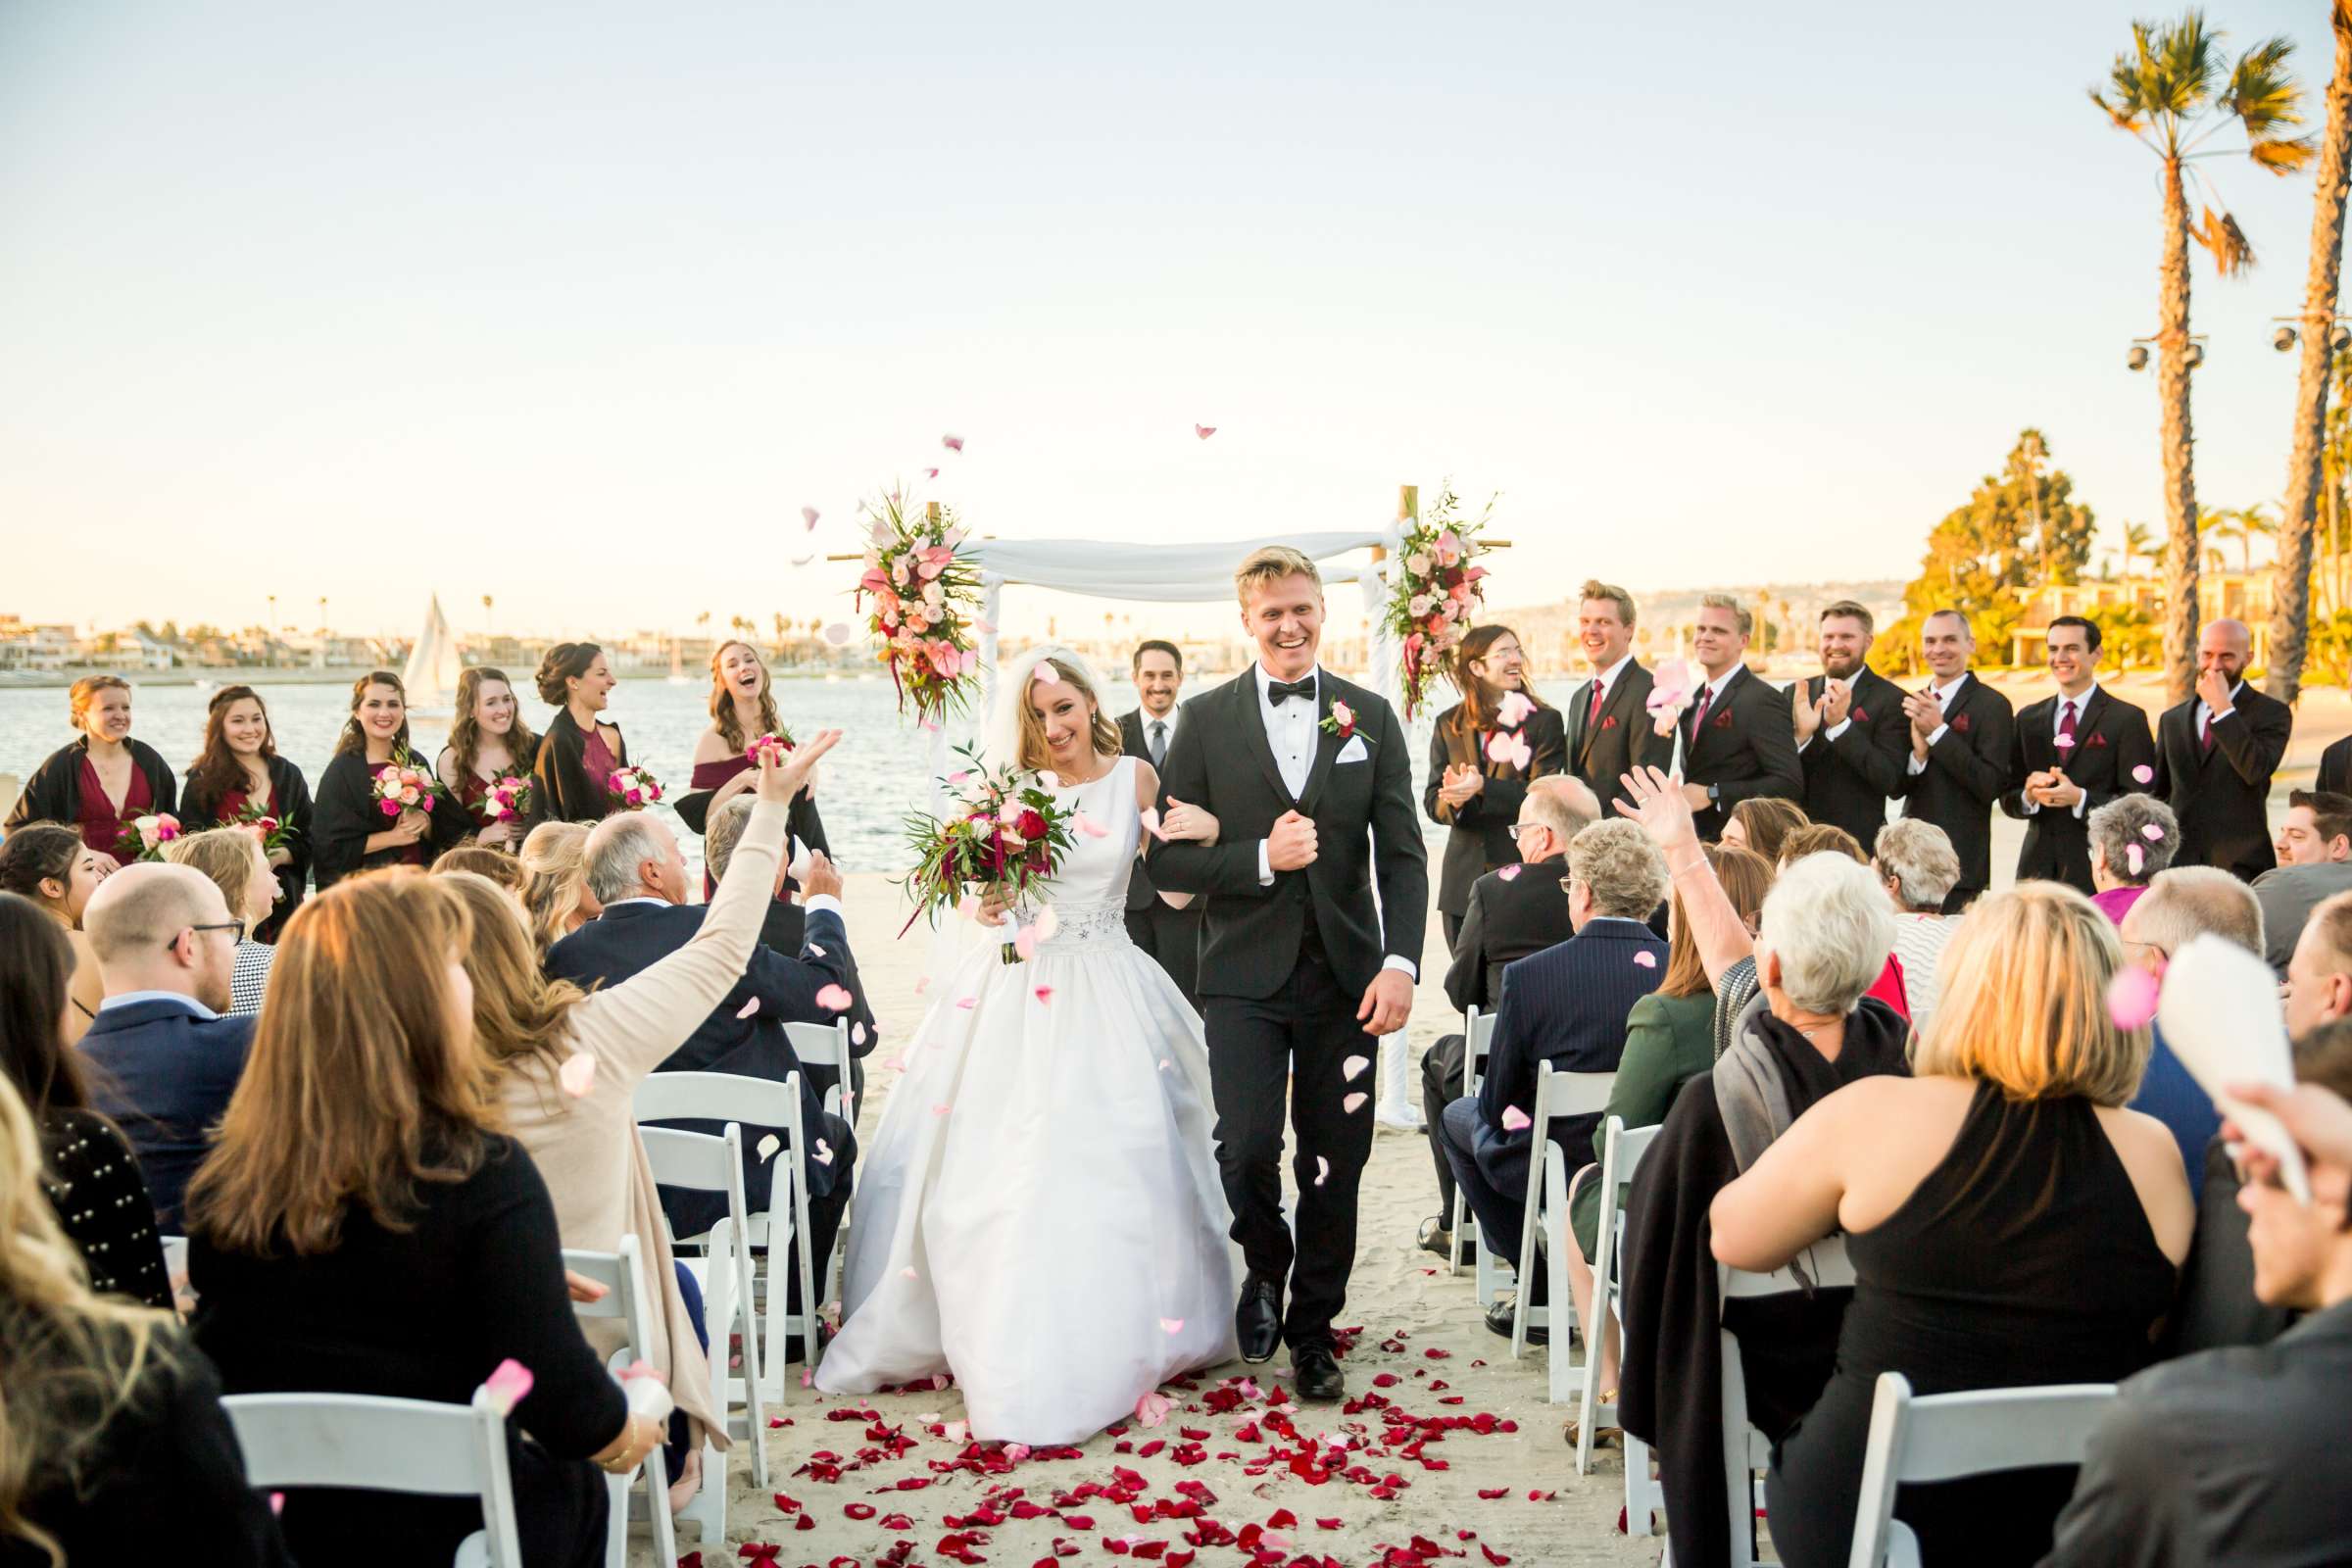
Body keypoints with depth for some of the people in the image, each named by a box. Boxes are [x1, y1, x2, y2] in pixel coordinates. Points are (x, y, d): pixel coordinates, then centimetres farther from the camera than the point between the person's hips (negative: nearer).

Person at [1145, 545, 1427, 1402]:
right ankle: (1265, 1266, 22)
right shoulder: (1207, 719, 2)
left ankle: (1313, 1329, 27)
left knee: (1336, 1160, 6)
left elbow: (1401, 851, 3)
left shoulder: (1370, 716, 7)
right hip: (1246, 974, -1)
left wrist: (1401, 961, -9)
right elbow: (1167, 857, -1)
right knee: (1246, 1147, -12)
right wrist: (1260, 858, -15)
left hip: (1346, 975, 2)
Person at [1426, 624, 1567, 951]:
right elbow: (1432, 800, 7)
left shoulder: (1544, 721, 0)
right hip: (1463, 881, 3)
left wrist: (1483, 787, -24)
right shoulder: (1448, 724, 10)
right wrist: (1454, 800, -17)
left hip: (1523, 877, -3)